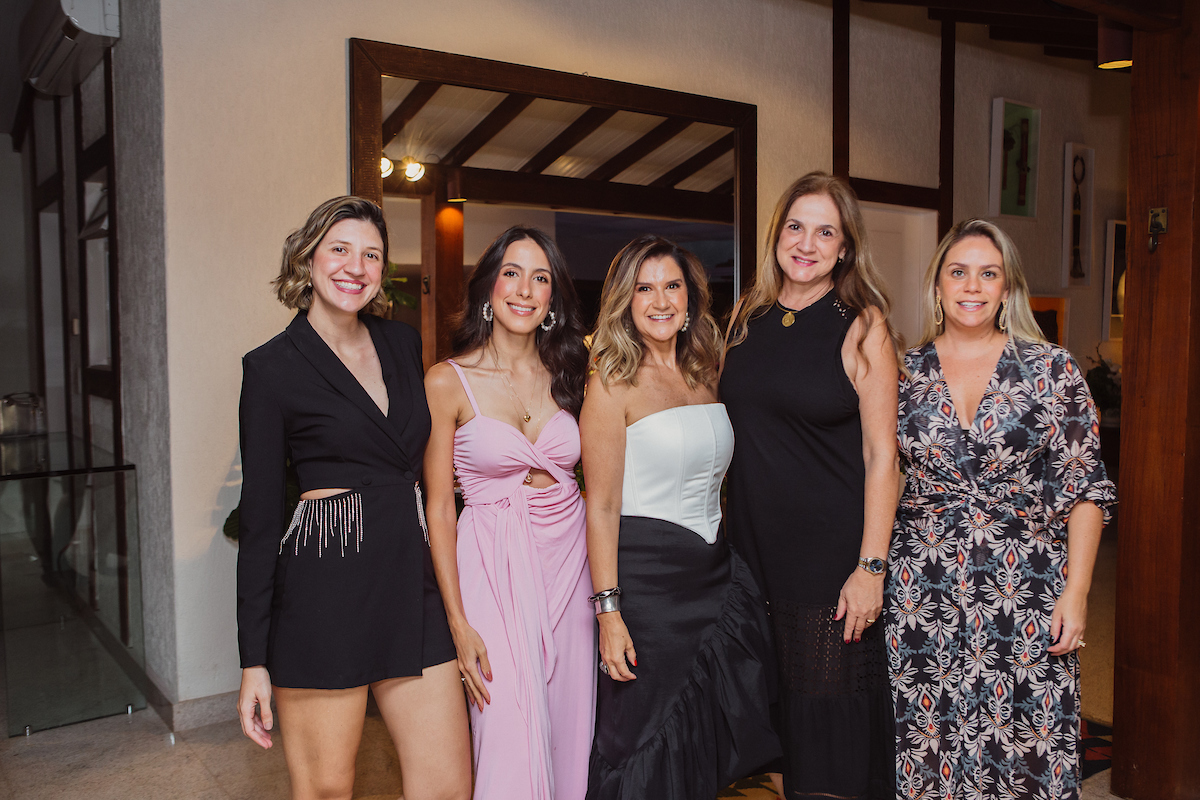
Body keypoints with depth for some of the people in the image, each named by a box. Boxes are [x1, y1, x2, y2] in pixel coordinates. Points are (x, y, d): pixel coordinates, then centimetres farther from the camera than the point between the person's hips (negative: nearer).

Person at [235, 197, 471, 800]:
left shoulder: (404, 343, 11)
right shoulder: (272, 367, -3)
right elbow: (260, 517, -3)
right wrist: (254, 660, -4)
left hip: (413, 580, 5)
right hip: (325, 587, -4)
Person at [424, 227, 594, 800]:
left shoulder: (568, 374, 7)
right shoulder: (448, 382, -5)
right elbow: (439, 509, -5)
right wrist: (459, 623, -9)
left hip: (572, 559, 4)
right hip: (494, 567, -4)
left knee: (571, 734, 12)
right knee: (511, 747, -4)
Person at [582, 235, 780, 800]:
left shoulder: (705, 376, 10)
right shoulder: (613, 385, -9)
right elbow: (602, 506, -12)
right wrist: (608, 610, -17)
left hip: (715, 571, 6)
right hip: (645, 575, -6)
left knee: (710, 742, 15)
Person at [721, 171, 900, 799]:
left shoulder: (861, 325, -5)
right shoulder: (747, 318, 8)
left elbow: (881, 454, -8)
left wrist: (871, 566, -14)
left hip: (832, 552, -4)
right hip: (754, 548, 5)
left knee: (829, 715, 3)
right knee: (770, 709, 14)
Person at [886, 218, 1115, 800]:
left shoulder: (1052, 370, -1)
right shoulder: (904, 373, 4)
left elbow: (1085, 489, 0)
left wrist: (1076, 594, -5)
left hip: (1025, 593, -1)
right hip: (923, 597, 1)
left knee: (1028, 748, 3)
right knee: (927, 742, 8)